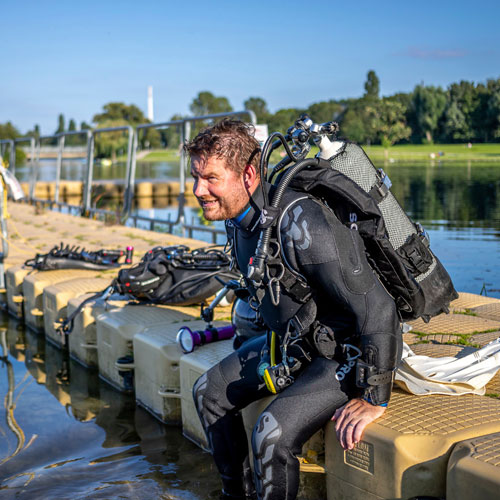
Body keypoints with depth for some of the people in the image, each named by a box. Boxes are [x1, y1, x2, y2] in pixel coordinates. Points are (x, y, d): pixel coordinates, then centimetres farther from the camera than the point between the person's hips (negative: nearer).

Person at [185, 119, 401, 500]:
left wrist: (374, 399, -25)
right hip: (296, 340, 9)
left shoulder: (299, 223, -33)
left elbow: (377, 307, -32)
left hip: (349, 351, -9)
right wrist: (277, 336, 25)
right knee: (210, 394, 11)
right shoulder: (236, 216, -3)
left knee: (273, 433, -27)